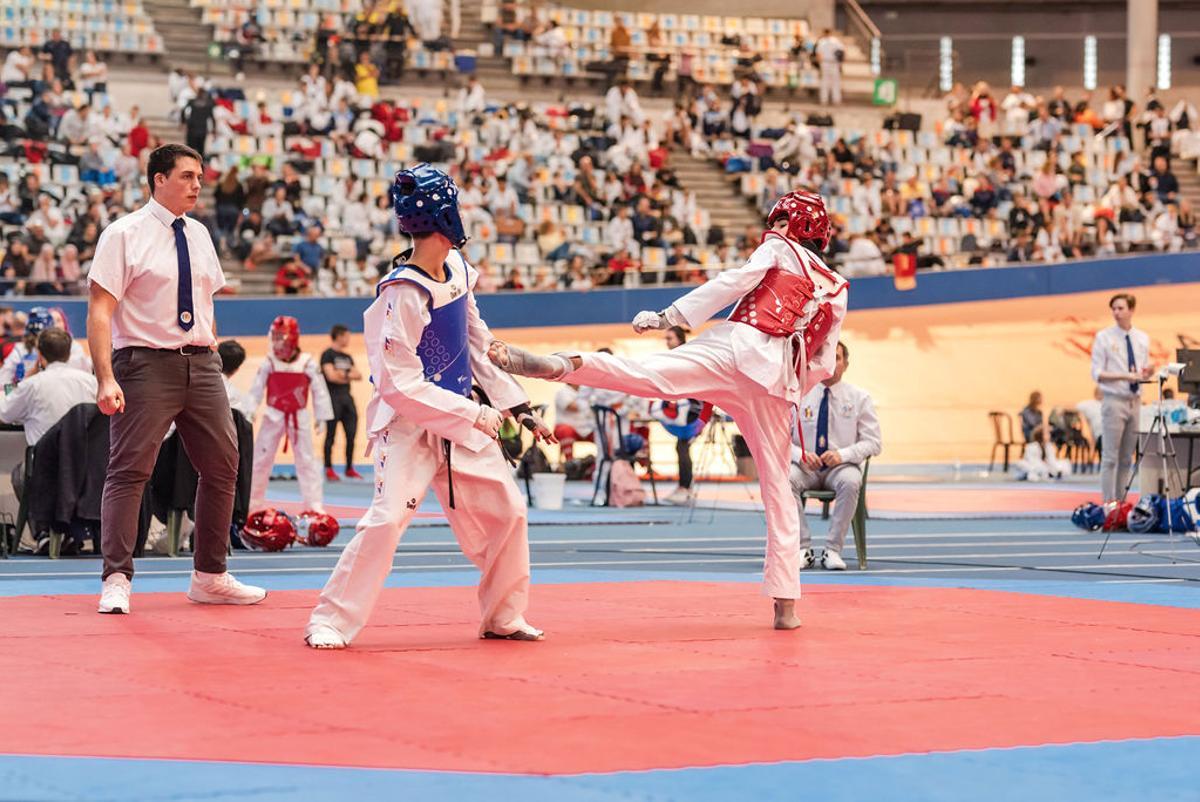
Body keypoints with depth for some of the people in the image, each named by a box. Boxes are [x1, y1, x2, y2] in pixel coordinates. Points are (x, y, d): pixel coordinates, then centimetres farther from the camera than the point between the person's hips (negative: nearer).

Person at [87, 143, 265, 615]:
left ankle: (210, 576, 20)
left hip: (201, 364, 7)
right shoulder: (125, 235, -7)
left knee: (222, 467, 9)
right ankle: (117, 581, -3)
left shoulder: (198, 235, 13)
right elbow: (99, 312, -12)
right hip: (146, 364, -7)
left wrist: (210, 356, 12)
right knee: (128, 471, -8)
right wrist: (106, 378, -21)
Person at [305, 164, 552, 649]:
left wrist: (517, 405, 12)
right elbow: (401, 386, -21)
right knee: (389, 517, -19)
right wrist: (475, 414, -20)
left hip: (460, 419, 8)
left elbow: (478, 344, 14)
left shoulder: (456, 268, 1)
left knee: (506, 511, 9)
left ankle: (503, 617, 24)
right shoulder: (403, 295, -22)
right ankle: (331, 622, -8)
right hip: (410, 423, -8)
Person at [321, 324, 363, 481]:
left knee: (351, 434, 4)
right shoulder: (328, 355, -4)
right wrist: (349, 377, -1)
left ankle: (349, 468, 12)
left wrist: (344, 375, -7)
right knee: (331, 435, -4)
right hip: (333, 397, -7)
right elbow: (331, 376, -15)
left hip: (347, 397, 7)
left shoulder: (347, 357, 18)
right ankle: (329, 469, 0)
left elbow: (359, 375, 11)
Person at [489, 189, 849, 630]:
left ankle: (556, 364, -53)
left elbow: (735, 281, -2)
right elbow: (822, 366, 23)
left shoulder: (778, 250, 15)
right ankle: (786, 604, 7)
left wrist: (668, 316, -7)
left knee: (640, 373, -25)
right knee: (777, 486, 9)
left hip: (735, 349, -4)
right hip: (778, 379, 4)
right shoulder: (837, 292, 27)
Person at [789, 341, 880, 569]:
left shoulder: (859, 397, 5)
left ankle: (832, 550, -28)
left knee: (851, 481, -37)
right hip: (806, 467, 1)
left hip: (841, 467, -1)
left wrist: (842, 454, -16)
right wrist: (800, 454, -16)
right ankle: (803, 549, -25)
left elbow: (873, 442, 1)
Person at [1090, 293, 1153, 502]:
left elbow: (1143, 372, 16)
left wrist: (1146, 373, -9)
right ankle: (1108, 504, -4)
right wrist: (1125, 376, -19)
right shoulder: (1104, 337, -3)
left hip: (1135, 401, 5)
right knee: (1110, 458, -6)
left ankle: (1121, 502, 15)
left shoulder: (1143, 338, 10)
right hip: (1114, 401, -5)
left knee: (1127, 459, 9)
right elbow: (1097, 374, -7)